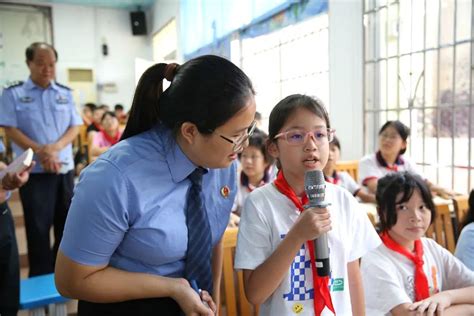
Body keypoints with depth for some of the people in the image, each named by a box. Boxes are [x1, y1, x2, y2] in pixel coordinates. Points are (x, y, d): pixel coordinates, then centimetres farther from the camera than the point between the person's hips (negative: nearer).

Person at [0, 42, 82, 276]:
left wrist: (55, 147, -14)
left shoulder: (65, 93, 8)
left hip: (65, 168, 3)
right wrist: (40, 152, -18)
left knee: (67, 225, 11)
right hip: (34, 171, -3)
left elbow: (75, 127, 4)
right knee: (38, 228, 2)